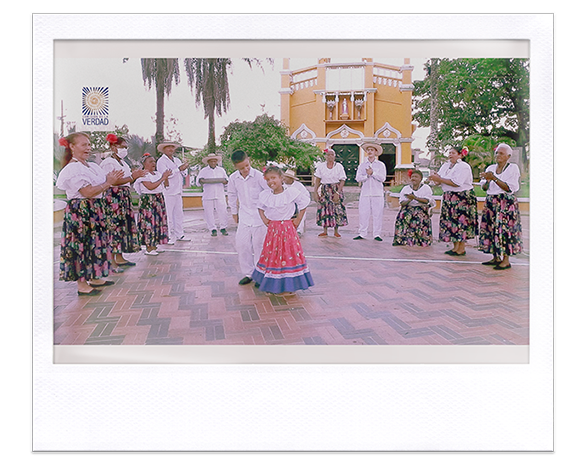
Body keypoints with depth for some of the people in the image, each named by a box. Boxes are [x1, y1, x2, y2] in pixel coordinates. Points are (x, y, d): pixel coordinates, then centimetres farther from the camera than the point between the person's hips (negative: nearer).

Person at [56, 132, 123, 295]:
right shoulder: (72, 168, -14)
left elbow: (101, 185, 12)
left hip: (95, 210, 9)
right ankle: (82, 285, 5)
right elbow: (88, 192, -20)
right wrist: (109, 183, -15)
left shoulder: (92, 166, 13)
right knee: (81, 244, -4)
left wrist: (113, 178, -4)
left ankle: (94, 278, 26)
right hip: (80, 210, -9)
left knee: (95, 243, 14)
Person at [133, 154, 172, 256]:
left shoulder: (157, 174, 15)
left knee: (158, 222, 8)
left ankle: (154, 246, 16)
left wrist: (166, 177, -2)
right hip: (148, 200, -8)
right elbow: (151, 187, -21)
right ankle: (148, 248, -5)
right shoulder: (143, 175, -9)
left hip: (159, 200, 8)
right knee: (149, 222, -9)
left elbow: (165, 185, 15)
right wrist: (163, 178, -18)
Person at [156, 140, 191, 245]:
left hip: (178, 191, 7)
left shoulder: (177, 160, 18)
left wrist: (184, 168, -4)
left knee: (179, 214, 9)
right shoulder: (161, 161, -3)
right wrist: (179, 169, -17)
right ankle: (170, 236, -1)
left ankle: (179, 234, 17)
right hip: (168, 192, -7)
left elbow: (184, 174, 18)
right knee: (169, 215, -5)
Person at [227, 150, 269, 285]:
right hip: (244, 216, 4)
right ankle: (248, 274, 21)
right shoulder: (233, 178, -2)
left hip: (260, 215, -4)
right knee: (242, 245, 4)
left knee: (259, 245, 2)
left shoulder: (259, 176, -15)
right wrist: (234, 213, 20)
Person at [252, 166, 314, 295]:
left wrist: (298, 219, 0)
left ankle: (288, 286, 10)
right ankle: (272, 285, 20)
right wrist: (264, 219, 8)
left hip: (287, 228, -4)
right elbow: (260, 207, 22)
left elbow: (304, 203, 2)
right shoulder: (264, 195, 2)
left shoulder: (291, 192, -10)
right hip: (272, 229, 4)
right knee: (271, 254, 8)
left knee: (288, 254, -1)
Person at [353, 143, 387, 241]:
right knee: (363, 213, -1)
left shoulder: (381, 165, 8)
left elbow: (382, 178, -4)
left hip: (377, 193, -1)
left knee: (377, 214, -2)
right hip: (365, 192, 1)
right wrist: (367, 175, -12)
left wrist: (373, 173, -13)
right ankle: (362, 234, 7)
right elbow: (358, 178, 2)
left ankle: (377, 234, 5)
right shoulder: (362, 165, 13)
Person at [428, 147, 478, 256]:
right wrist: (435, 178, -16)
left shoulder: (464, 167, -12)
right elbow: (439, 181, 7)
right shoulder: (446, 165, 11)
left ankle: (461, 249, 2)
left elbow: (456, 183, -23)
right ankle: (455, 247, 16)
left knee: (461, 222, -5)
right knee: (451, 221, 8)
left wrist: (439, 179, -21)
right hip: (449, 197, 8)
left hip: (463, 197, -8)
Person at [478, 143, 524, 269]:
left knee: (504, 229, -9)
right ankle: (496, 258, 14)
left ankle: (506, 260, -4)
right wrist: (487, 181, -9)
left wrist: (494, 178, -18)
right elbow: (484, 188, 12)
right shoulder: (491, 168, 13)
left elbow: (509, 188, -13)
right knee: (491, 228, 4)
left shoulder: (513, 168, -3)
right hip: (491, 202, 6)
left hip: (506, 203, -6)